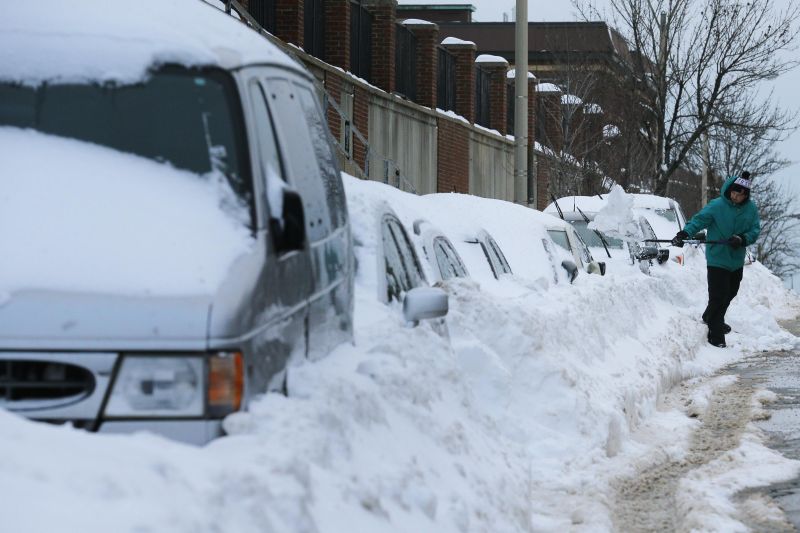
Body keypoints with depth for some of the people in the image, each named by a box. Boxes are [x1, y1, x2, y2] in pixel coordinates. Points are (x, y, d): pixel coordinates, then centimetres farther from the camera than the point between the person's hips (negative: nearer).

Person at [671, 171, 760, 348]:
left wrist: (742, 239, -21)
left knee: (730, 293, 22)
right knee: (718, 296, -10)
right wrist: (684, 233, -31)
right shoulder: (717, 205, -15)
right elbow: (699, 220, -17)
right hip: (717, 259, -6)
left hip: (737, 260, 6)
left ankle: (710, 319, 44)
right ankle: (716, 335, -5)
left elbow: (755, 231, -1)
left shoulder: (751, 209, -2)